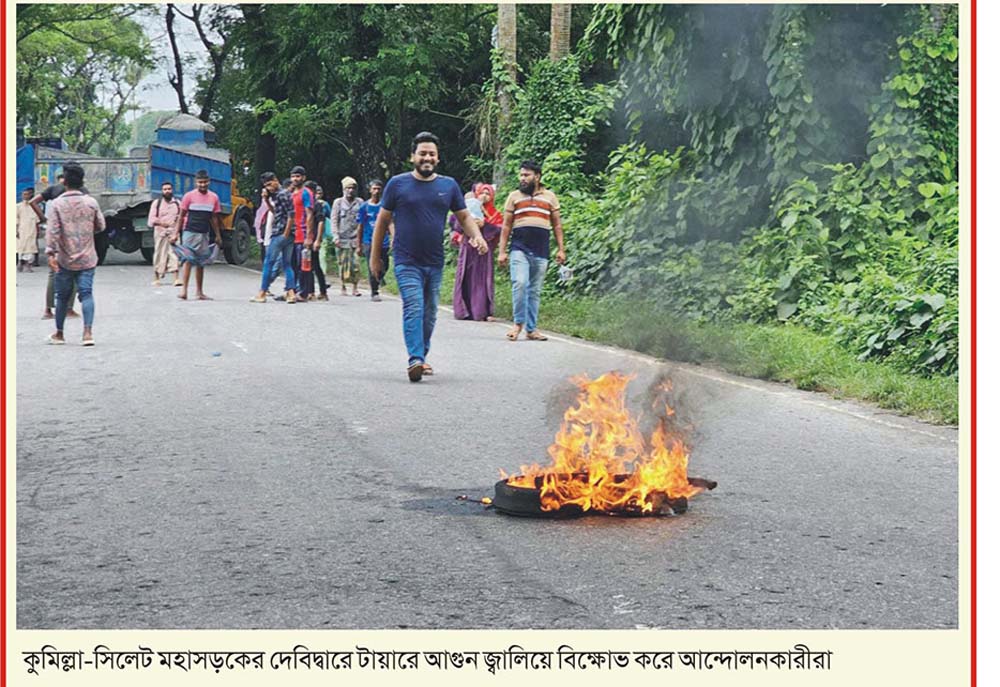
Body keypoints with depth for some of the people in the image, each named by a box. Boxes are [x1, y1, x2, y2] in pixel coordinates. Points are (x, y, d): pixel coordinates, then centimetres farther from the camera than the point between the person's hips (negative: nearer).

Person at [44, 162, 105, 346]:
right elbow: (100, 226, 8)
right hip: (87, 258, 1)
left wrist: (50, 253, -17)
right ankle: (88, 332, -18)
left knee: (62, 296, 11)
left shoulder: (56, 204, -6)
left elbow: (53, 230, -15)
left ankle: (59, 334, 22)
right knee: (86, 293, -2)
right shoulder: (91, 203, 0)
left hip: (64, 259, -1)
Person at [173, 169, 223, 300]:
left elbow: (214, 218, 14)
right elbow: (181, 216, -1)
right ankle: (184, 289, -11)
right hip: (190, 232, -4)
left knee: (201, 263, 9)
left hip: (204, 234, 4)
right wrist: (175, 233, -5)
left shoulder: (213, 198, 5)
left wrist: (218, 236, 14)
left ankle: (200, 292, 15)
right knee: (188, 260, -10)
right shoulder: (189, 196, -5)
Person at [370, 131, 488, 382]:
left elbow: (464, 216, 14)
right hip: (407, 262, -4)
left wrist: (477, 236, -7)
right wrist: (375, 256, 6)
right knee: (413, 310, -17)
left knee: (429, 314, 12)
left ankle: (422, 357, 25)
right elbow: (382, 220, 6)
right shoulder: (398, 183, 0)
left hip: (435, 262, 4)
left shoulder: (448, 185, 8)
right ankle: (415, 360, -24)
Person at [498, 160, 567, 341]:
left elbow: (557, 225, 14)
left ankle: (531, 329, 10)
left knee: (535, 291, 5)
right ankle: (518, 322, -5)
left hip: (541, 252, 1)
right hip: (519, 249, -1)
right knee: (519, 283, -18)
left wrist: (561, 249, 5)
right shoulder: (514, 196, 10)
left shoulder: (550, 197, 12)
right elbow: (506, 226, 10)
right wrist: (502, 251, 3)